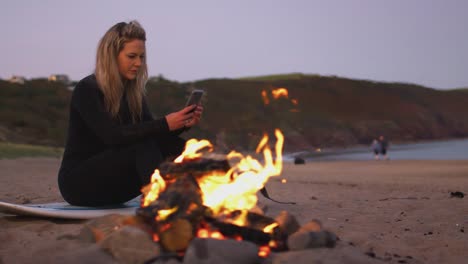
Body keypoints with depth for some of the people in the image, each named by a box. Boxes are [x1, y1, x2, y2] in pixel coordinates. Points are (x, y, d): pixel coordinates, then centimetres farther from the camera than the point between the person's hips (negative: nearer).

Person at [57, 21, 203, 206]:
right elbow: (112, 135, -30)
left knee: (177, 147, -15)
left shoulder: (134, 92, 6)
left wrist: (183, 124, -20)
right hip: (78, 182, -7)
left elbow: (151, 132, -1)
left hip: (111, 186, 7)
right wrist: (165, 124, -37)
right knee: (143, 145, -30)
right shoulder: (87, 89, -16)